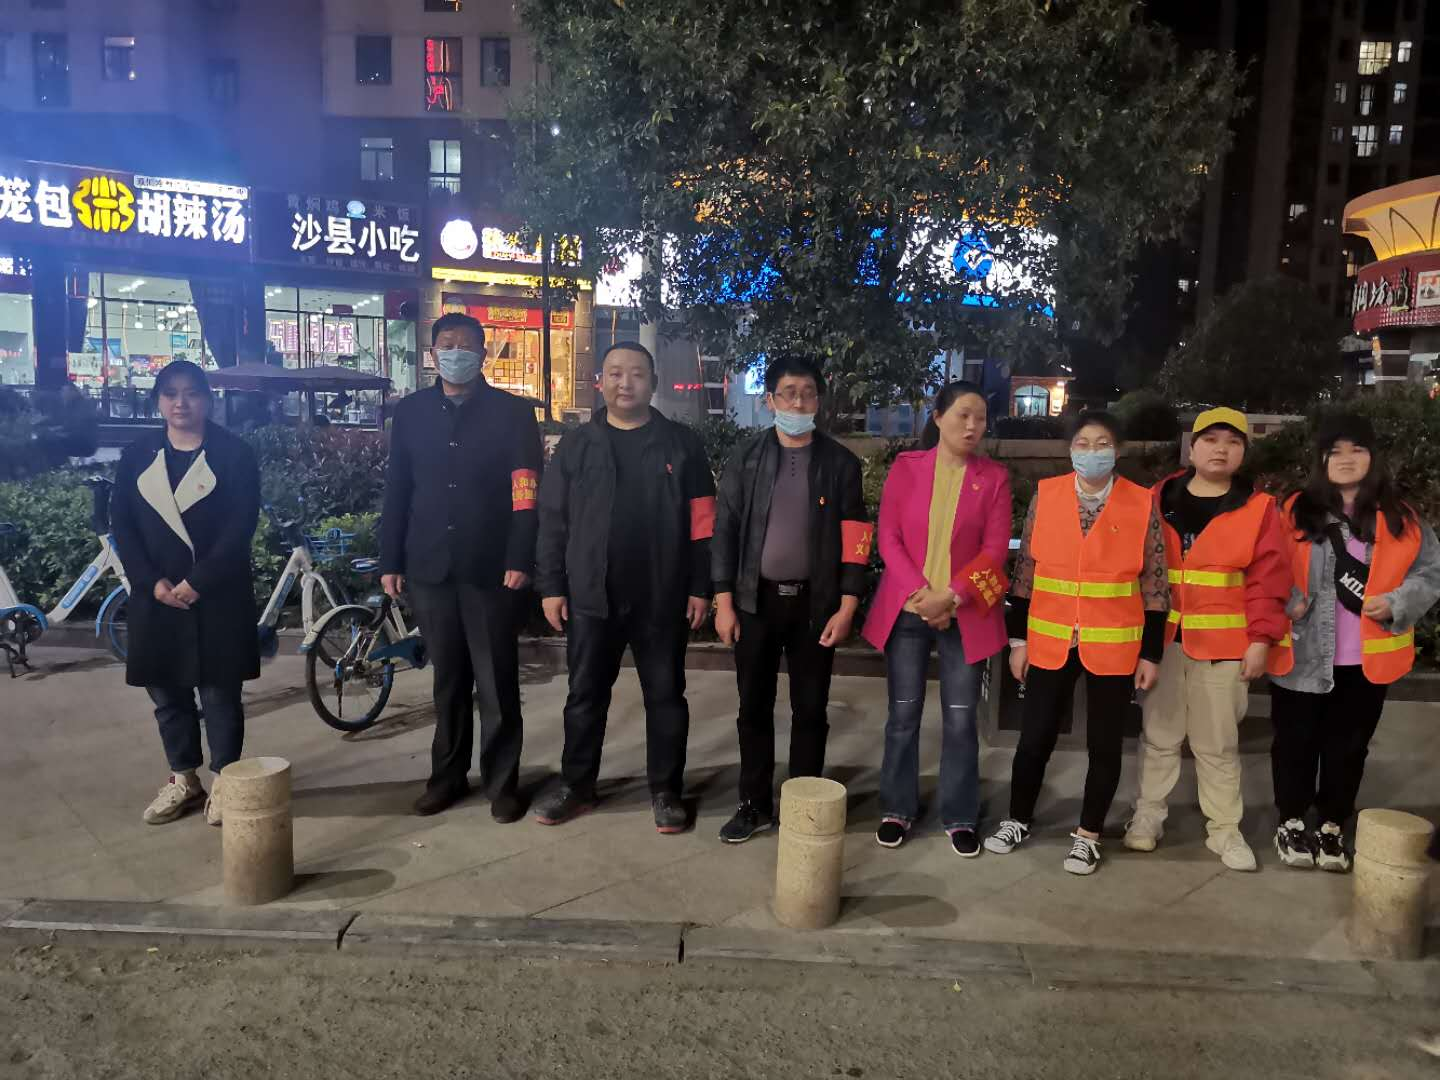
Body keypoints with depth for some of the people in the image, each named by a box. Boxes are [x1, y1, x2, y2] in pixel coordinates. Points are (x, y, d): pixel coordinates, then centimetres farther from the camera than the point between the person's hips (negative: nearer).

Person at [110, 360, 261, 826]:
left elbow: (241, 526, -11)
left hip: (218, 596, -4)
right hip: (156, 595, 4)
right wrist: (153, 582, -10)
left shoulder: (234, 453, -4)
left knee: (220, 692, 3)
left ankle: (223, 782, 17)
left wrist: (196, 583, -16)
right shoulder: (137, 454, 7)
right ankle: (183, 779, 27)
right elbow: (122, 524, 3)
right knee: (167, 691, 12)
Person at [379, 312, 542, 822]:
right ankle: (448, 774, 26)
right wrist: (390, 561, 6)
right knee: (448, 678, 13)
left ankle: (501, 781, 16)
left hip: (491, 566, -3)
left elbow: (526, 492, -6)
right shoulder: (410, 412, 8)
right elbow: (396, 490, 9)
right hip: (430, 566, 3)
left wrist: (520, 560, -13)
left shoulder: (512, 412, -1)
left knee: (496, 682, 4)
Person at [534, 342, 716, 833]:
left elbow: (702, 522, 0)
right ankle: (575, 785, 27)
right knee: (585, 695, 12)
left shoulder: (681, 444, 2)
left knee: (665, 696, 8)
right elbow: (553, 521, 5)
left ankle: (665, 791, 22)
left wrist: (700, 587, -4)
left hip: (663, 598, -1)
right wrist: (552, 587, 0)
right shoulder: (576, 445, 6)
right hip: (590, 597, 1)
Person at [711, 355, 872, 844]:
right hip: (755, 600, 1)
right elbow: (725, 528, 1)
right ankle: (755, 804, 24)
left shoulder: (841, 462, 1)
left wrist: (847, 606, -7)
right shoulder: (746, 457, 2)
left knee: (810, 710, 7)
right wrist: (724, 600, -4)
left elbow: (855, 538, 0)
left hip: (815, 603, -1)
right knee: (754, 707, 9)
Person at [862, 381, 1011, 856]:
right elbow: (888, 538, -2)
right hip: (906, 611, 0)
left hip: (966, 615, 0)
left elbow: (995, 549, -4)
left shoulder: (994, 477, 1)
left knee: (960, 719, 5)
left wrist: (949, 597, -14)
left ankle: (960, 817, 20)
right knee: (903, 714, 8)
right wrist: (921, 592, -13)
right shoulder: (905, 467, 1)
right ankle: (897, 810, 23)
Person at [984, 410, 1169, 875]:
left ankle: (1089, 834, 26)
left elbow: (1154, 584, 0)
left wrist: (1151, 653, -1)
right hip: (1049, 642, 1)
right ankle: (1018, 820, 29)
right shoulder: (1045, 496, -1)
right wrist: (1018, 639, 2)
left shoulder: (1142, 504, -3)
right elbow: (1025, 572, 3)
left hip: (1113, 645, 0)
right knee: (1035, 737, 9)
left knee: (1105, 743, 10)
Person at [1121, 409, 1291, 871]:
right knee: (1158, 734, 12)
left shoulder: (1258, 508, -1)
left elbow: (1267, 580, -4)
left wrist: (1261, 639, -10)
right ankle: (1147, 815, 25)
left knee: (1218, 742, 9)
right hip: (1162, 639, 1)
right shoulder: (1159, 500, 3)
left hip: (1223, 643, -1)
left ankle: (1224, 829, 22)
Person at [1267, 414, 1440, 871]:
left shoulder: (1400, 518, 3)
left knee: (1349, 746, 13)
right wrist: (1287, 602, -18)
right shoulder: (1296, 511, -2)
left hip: (1367, 660, 2)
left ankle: (1333, 826, 29)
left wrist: (1397, 603, -12)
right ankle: (1291, 822, 25)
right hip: (1302, 655, -2)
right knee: (1296, 742, 9)